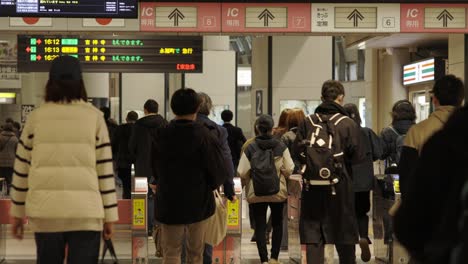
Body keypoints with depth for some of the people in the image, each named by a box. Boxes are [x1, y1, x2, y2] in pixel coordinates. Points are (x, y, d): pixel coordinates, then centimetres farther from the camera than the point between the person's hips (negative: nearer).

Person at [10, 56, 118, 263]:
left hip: (45, 210, 1)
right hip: (85, 211, -1)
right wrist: (109, 214, 6)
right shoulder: (94, 117, 2)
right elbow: (105, 169, 1)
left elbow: (21, 169, 8)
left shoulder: (36, 117, 5)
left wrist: (17, 212, 17)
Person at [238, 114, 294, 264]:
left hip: (256, 194, -1)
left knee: (260, 226, 6)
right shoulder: (281, 147, -8)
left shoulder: (250, 148, -8)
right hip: (278, 192, 1)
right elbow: (289, 169, -7)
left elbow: (242, 172, -10)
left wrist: (248, 183, 11)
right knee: (277, 224, 17)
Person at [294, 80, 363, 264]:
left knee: (312, 235, 4)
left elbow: (298, 152, -2)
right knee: (344, 235, 11)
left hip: (312, 186, 2)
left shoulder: (307, 122, -1)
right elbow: (356, 157, -9)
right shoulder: (348, 124, -7)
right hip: (339, 187, -1)